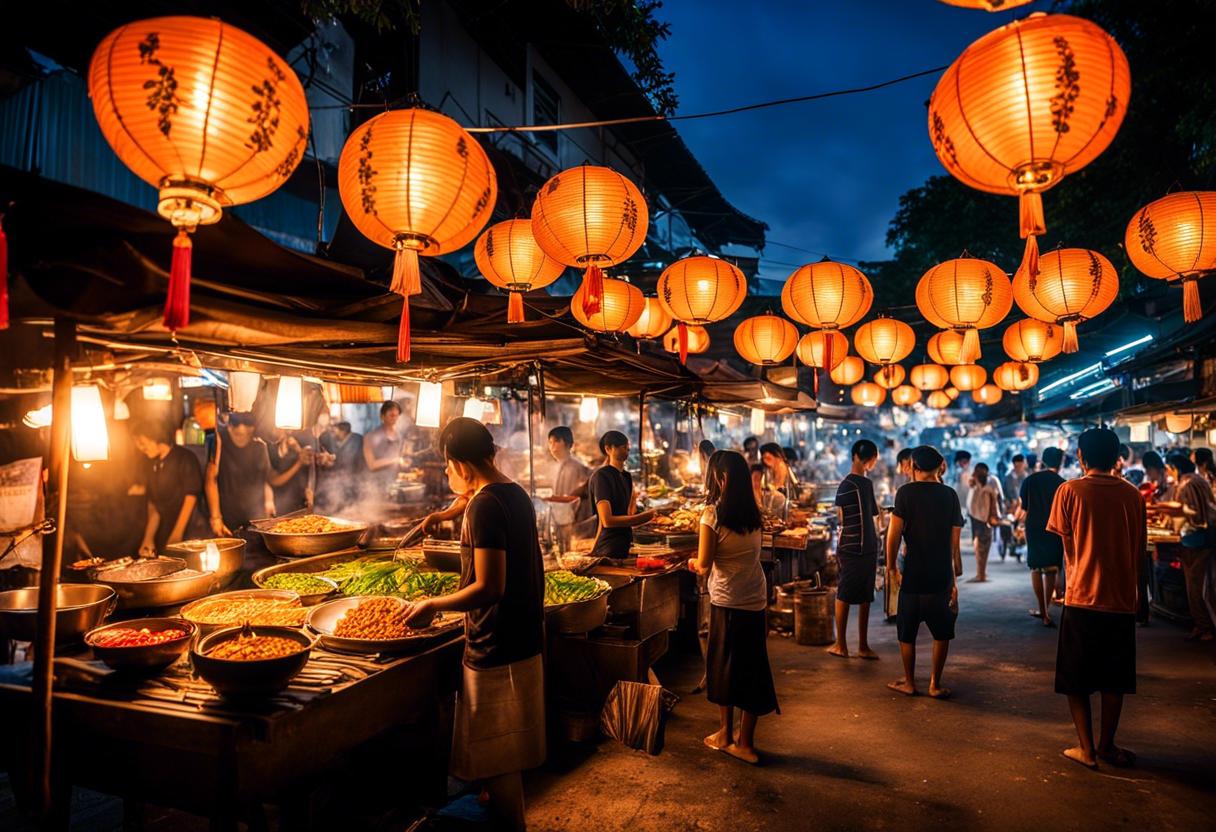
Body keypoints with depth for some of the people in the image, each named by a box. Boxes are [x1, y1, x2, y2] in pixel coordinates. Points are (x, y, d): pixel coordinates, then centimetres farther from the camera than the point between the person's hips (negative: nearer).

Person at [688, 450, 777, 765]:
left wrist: (694, 562, 9)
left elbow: (704, 564, -12)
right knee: (753, 668, 11)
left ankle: (725, 734, 26)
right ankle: (745, 742, 19)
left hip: (727, 600, -5)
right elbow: (737, 553, 8)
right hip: (756, 599, 5)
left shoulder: (713, 513, -14)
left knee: (724, 666, 12)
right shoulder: (752, 513, 2)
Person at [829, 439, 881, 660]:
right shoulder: (847, 485, -8)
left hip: (868, 548, 4)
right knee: (844, 595, 4)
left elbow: (870, 513, 12)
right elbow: (841, 517, -7)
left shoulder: (867, 483, 6)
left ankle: (863, 645, 18)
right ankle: (841, 644, 10)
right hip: (851, 549, -4)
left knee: (865, 598, 9)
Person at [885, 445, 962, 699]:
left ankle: (909, 682, 19)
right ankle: (935, 684, 17)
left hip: (913, 575, -2)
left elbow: (894, 533, -12)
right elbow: (955, 540, 4)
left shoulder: (906, 492, -7)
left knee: (907, 632, 11)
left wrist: (891, 566, -1)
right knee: (941, 632, 14)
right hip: (942, 574, 3)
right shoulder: (950, 494, 3)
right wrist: (953, 578, 10)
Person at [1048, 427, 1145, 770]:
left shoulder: (1070, 490, -8)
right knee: (1114, 679, 16)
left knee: (1076, 680, 9)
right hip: (1122, 599, 3)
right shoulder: (1132, 494, 1)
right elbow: (1139, 549, 7)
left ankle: (1086, 748, 11)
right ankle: (1107, 745, 24)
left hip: (1082, 598, -3)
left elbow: (1069, 548, -1)